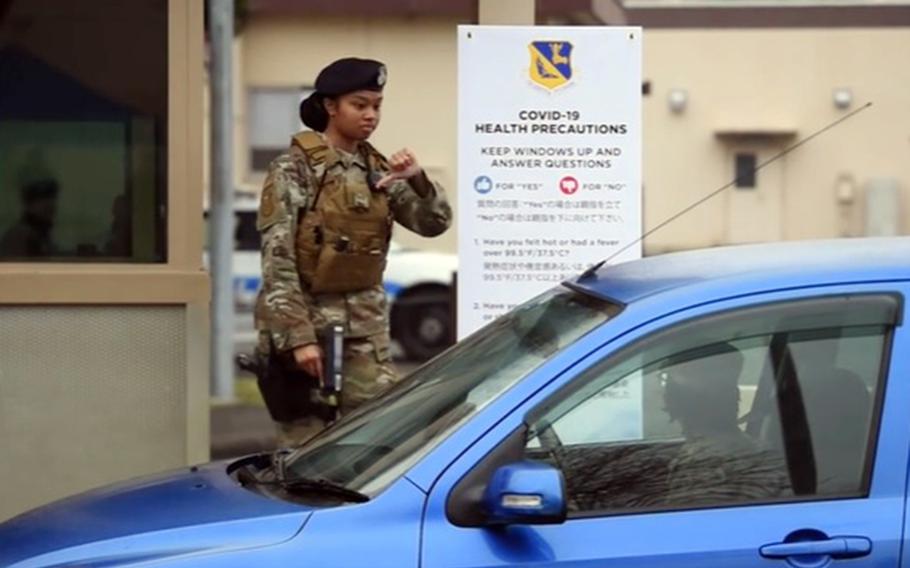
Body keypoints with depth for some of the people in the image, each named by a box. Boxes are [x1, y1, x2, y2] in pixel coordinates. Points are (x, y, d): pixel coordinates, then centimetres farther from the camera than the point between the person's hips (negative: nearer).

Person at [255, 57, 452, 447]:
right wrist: (299, 337, -20)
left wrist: (418, 180, -14)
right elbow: (277, 260, -13)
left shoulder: (376, 169, 10)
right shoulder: (295, 168, -7)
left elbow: (434, 223, 5)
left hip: (366, 325, 5)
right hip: (306, 318, -5)